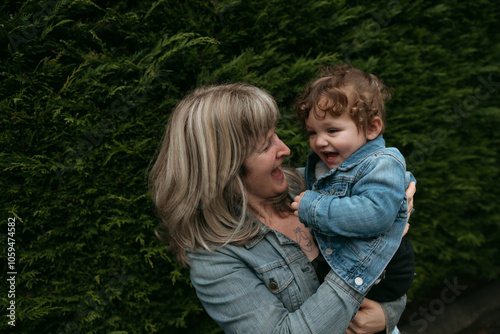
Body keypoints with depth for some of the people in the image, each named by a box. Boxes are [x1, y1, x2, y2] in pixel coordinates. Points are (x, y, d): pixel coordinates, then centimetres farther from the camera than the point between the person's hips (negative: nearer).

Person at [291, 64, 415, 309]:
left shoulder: (382, 165, -21)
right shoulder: (320, 163, 4)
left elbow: (375, 214, -36)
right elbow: (305, 178, 28)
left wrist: (314, 208, -30)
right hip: (333, 260, 9)